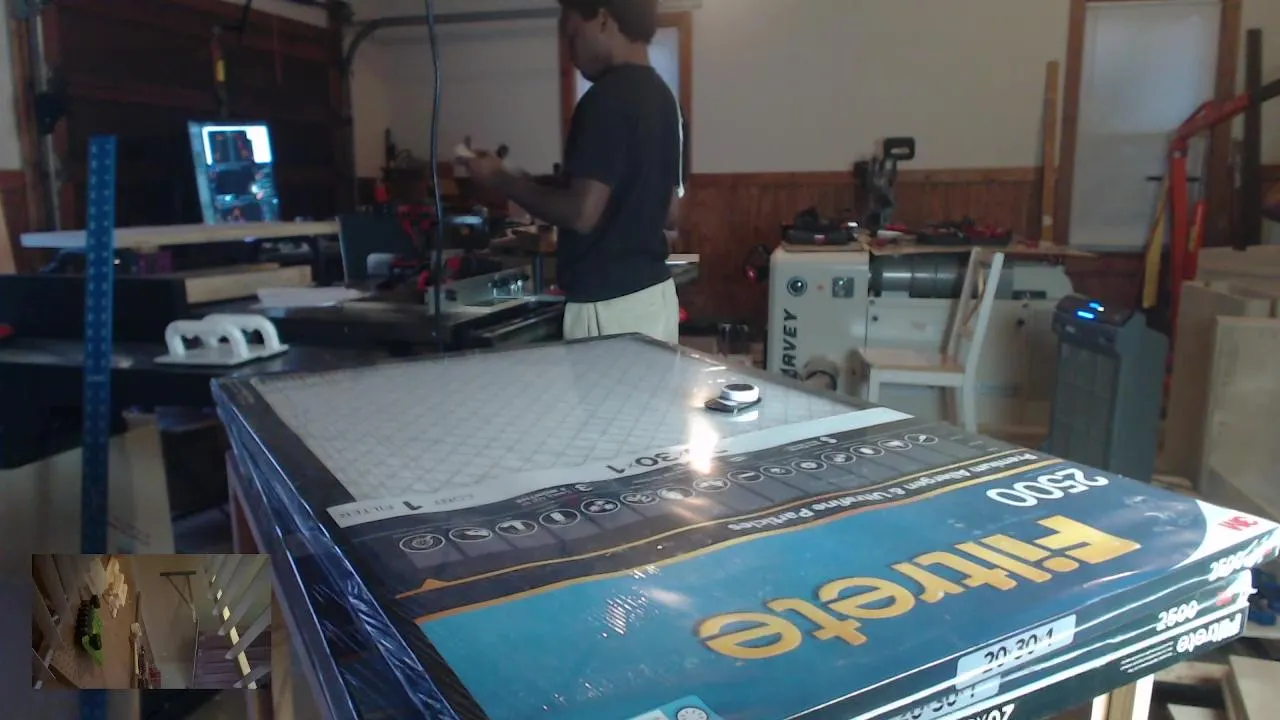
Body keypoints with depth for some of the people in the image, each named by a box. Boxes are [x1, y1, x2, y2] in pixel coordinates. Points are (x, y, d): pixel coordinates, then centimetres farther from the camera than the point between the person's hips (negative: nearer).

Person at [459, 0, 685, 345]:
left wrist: (501, 180, -7)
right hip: (655, 292, 9)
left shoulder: (608, 98, -16)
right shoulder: (663, 97, 12)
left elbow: (582, 214, -21)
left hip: (609, 304, -9)